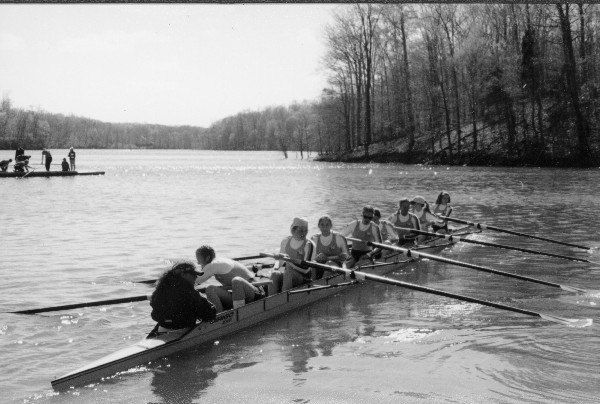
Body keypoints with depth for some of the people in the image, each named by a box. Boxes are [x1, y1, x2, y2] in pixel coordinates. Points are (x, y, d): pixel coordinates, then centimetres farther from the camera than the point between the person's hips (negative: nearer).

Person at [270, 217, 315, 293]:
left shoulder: (309, 245, -9)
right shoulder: (286, 241, 7)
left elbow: (306, 269, -15)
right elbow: (280, 260, 17)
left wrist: (289, 260, -23)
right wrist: (275, 268, -4)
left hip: (304, 278, -4)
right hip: (287, 276, 4)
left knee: (288, 273, -34)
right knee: (275, 275, -26)